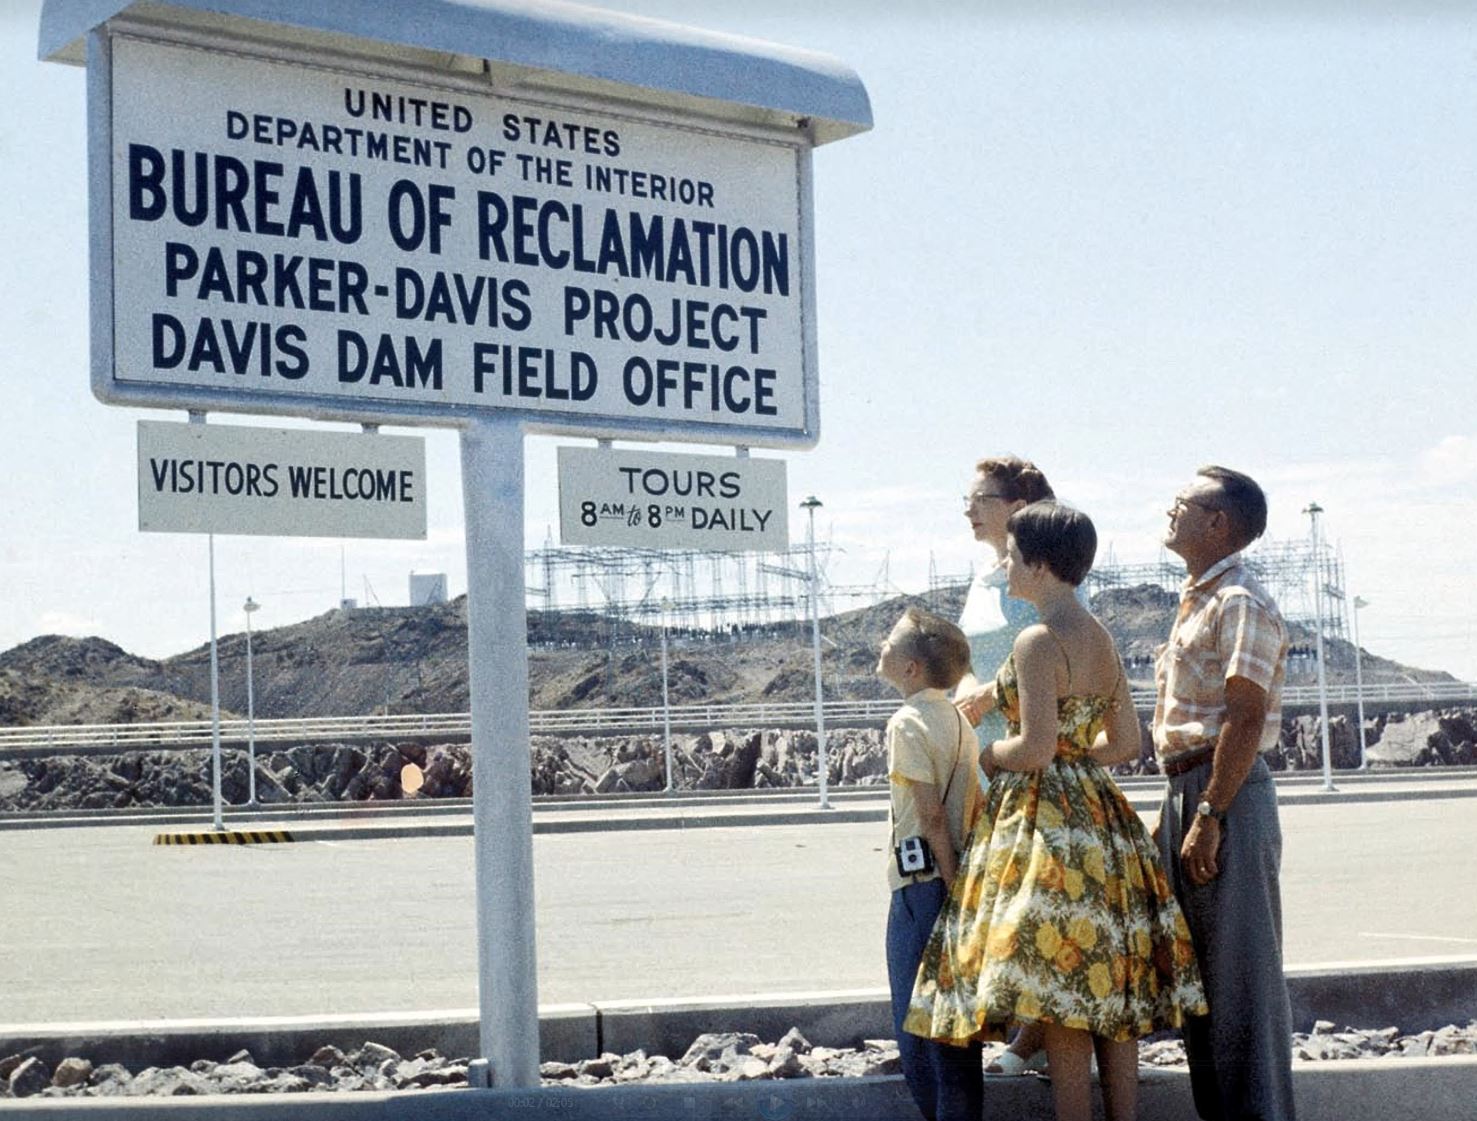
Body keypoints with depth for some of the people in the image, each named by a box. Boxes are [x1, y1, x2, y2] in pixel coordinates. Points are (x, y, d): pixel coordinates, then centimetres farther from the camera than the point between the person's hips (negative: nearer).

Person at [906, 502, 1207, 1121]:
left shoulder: (1038, 642, -15)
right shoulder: (1100, 638, 11)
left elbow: (1036, 748, -20)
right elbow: (1126, 740, 16)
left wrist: (985, 757, -2)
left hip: (1043, 817, -9)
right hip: (1098, 815, 9)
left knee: (1059, 1003, -5)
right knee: (1113, 999, 10)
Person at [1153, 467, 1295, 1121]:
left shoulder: (1240, 604, -13)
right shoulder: (1197, 603, 18)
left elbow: (1246, 719, -20)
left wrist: (1209, 816, -23)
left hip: (1226, 795, -10)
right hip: (1186, 792, 10)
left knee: (1239, 971, -6)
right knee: (1197, 969, 14)